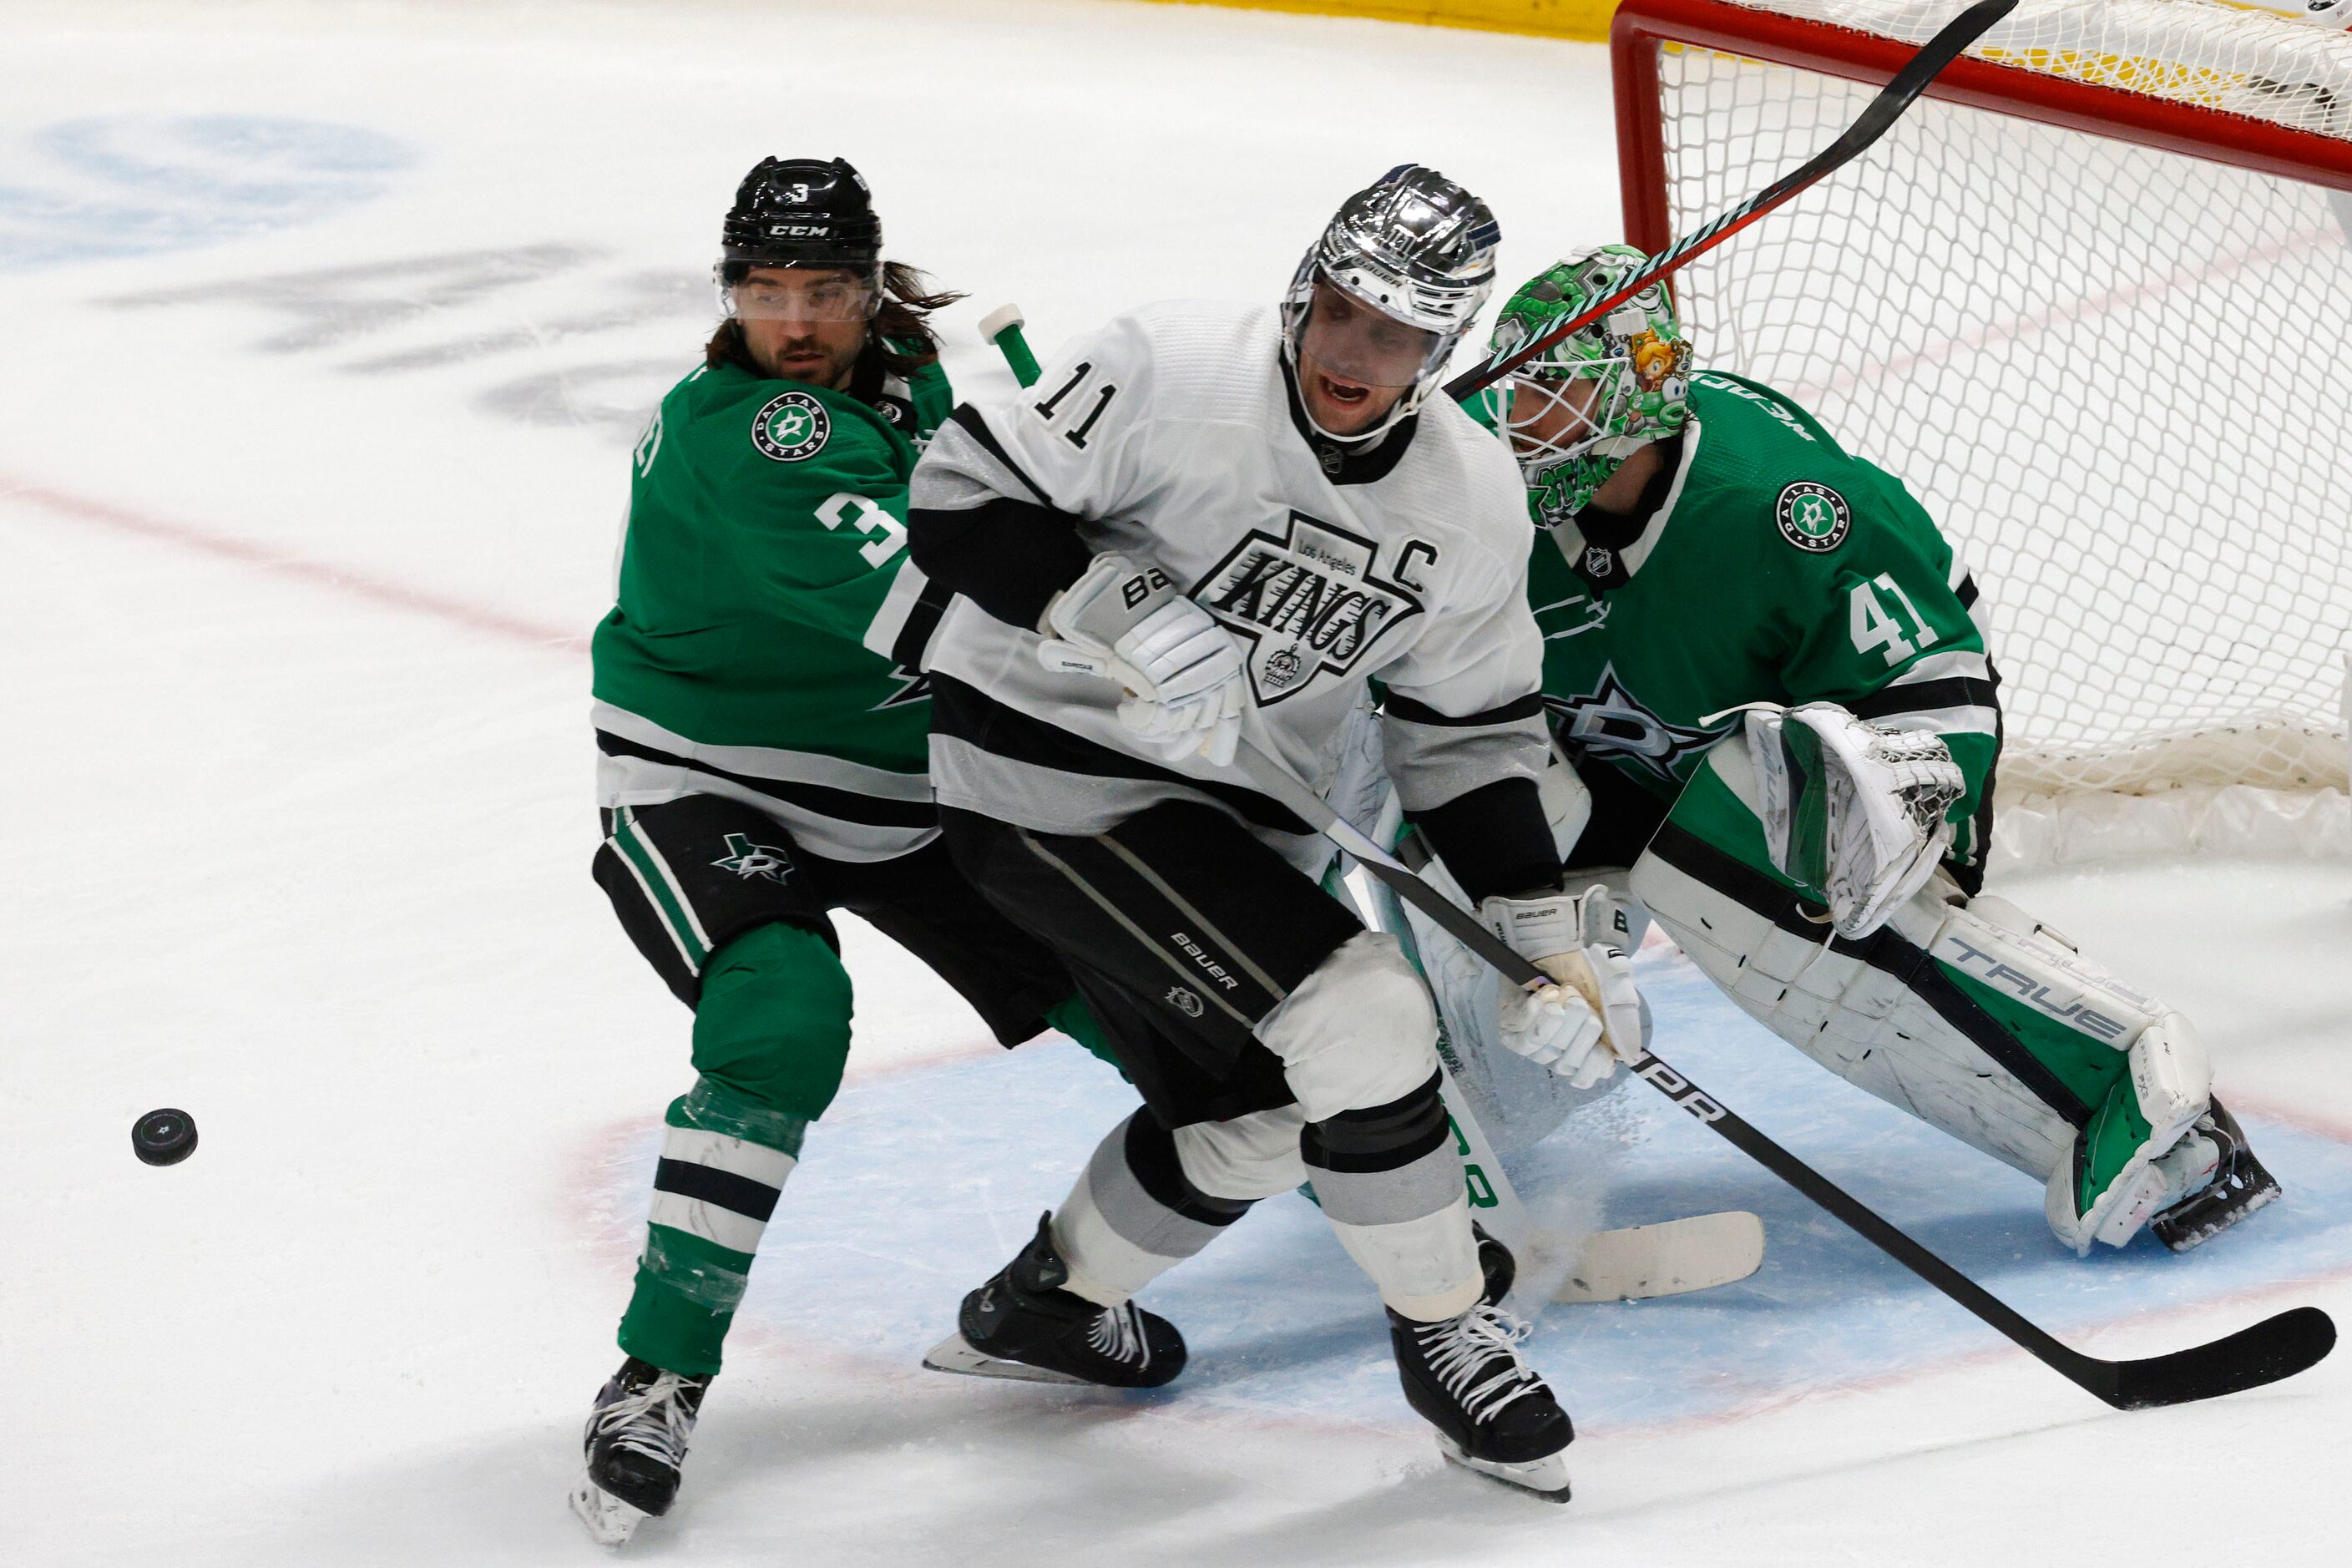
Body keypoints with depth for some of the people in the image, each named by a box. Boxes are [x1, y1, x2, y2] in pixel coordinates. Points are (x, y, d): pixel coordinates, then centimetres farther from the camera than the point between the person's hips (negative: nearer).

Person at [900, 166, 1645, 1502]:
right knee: (1363, 1027, -19)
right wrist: (1110, 610, -33)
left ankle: (1051, 1300, 45)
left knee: (1254, 1116, 19)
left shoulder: (1475, 506, -4)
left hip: (1231, 809, 8)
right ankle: (1445, 1337, 0)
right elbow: (961, 497, -20)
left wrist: (1550, 925, -5)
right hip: (1051, 777, -8)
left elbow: (1472, 738, 4)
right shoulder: (1171, 377, -22)